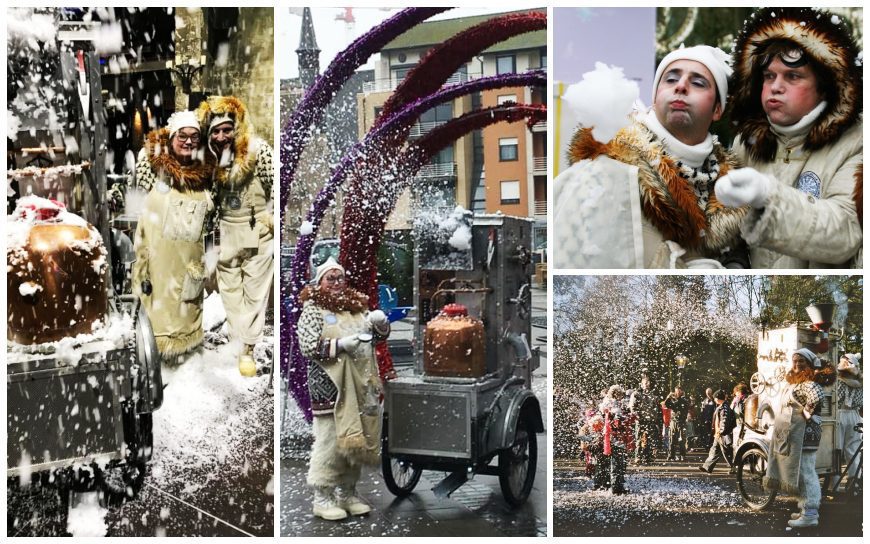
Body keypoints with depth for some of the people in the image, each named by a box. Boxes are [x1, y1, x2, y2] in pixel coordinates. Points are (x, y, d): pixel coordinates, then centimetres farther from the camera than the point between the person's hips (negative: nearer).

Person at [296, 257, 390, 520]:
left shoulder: (356, 306, 14)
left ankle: (347, 493, 23)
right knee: (330, 441, -4)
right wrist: (343, 344, -21)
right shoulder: (312, 309, -3)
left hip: (360, 386, 6)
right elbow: (308, 346, -12)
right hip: (330, 387, -6)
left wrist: (379, 322, -5)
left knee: (356, 439, 11)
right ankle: (323, 497, 7)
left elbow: (380, 334, 18)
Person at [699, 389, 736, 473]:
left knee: (727, 452, -2)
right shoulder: (720, 407, 14)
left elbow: (725, 421, -23)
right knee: (714, 450, 13)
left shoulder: (724, 408, -18)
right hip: (719, 435, 11)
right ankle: (707, 467, 18)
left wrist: (720, 432, -20)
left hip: (724, 435, -11)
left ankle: (734, 468, 6)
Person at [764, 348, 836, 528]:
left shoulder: (808, 382, -13)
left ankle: (810, 515, -6)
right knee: (799, 472, 15)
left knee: (804, 471, -8)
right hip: (792, 434, 11)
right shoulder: (795, 382, 19)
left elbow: (816, 396, -34)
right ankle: (806, 508, 23)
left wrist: (806, 413, -22)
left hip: (803, 432, -11)